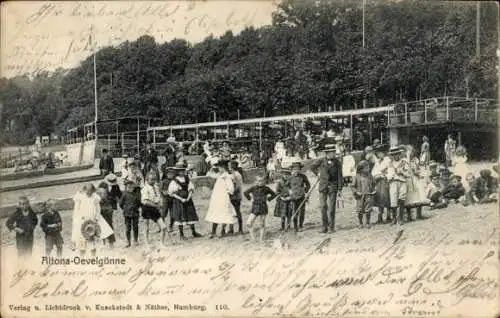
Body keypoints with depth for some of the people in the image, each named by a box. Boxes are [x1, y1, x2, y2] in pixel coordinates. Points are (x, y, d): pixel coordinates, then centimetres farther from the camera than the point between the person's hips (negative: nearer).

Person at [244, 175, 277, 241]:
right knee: (249, 223, -9)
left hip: (263, 208, 0)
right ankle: (252, 234, 12)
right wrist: (250, 198, 6)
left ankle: (261, 238, 12)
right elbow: (245, 193, 10)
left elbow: (274, 194, 15)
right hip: (255, 208, 1)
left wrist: (268, 199, 6)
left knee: (262, 224, 2)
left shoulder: (266, 188, 1)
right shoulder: (253, 188, -1)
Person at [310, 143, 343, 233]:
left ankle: (332, 227, 9)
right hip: (323, 186, 1)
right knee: (323, 207, 1)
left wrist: (340, 189, -5)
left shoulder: (337, 162, -1)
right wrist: (317, 173, 13)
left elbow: (340, 176, -1)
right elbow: (312, 166, 19)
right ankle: (325, 227, 9)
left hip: (333, 186, -1)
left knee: (331, 207, -1)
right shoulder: (321, 161, 0)